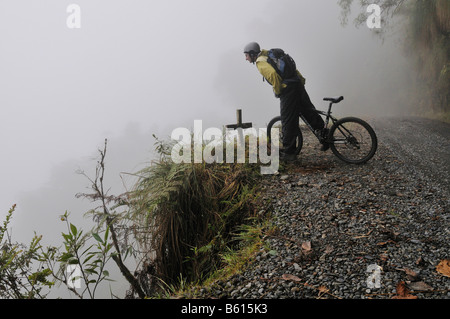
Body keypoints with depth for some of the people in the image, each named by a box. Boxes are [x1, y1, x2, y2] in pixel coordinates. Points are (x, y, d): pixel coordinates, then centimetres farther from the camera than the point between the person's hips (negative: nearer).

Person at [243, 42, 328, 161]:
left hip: (288, 89, -9)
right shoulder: (269, 56, 24)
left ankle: (288, 152, 5)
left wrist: (277, 91, -11)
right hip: (298, 83, 9)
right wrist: (301, 79, 23)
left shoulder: (260, 62, -5)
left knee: (288, 121, -2)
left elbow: (272, 73, -23)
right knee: (308, 111, 18)